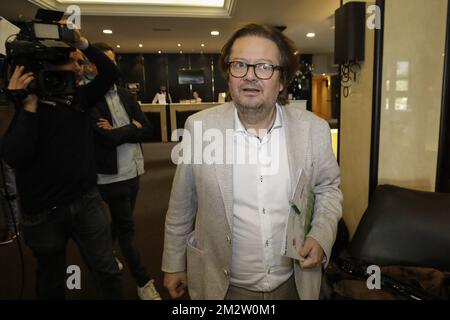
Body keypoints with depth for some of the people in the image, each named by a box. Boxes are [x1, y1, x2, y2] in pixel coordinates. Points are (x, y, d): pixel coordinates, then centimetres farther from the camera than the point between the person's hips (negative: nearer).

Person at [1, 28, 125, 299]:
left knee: (108, 271, 6)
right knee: (52, 282, 19)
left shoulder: (80, 97, 5)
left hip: (87, 200, 3)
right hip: (43, 212, -2)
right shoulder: (27, 105, -9)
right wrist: (29, 105, -22)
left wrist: (82, 43, -14)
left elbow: (111, 73, -4)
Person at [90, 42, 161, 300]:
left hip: (133, 171, 6)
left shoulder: (125, 94, 8)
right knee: (126, 228, 6)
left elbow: (148, 130, 0)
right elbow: (107, 138, -24)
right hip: (113, 175, -6)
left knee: (120, 222, 21)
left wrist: (117, 132, -13)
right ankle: (144, 282, 19)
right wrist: (131, 128, -9)